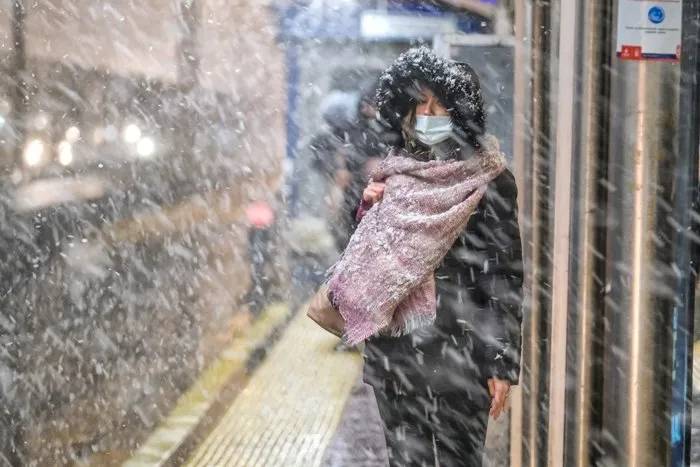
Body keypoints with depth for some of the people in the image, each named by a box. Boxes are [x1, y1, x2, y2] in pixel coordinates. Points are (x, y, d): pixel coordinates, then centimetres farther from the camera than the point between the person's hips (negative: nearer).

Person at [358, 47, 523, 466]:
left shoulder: (487, 178, -5)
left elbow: (505, 277, -6)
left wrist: (503, 364, -9)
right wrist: (370, 212, -3)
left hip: (458, 351, -4)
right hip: (397, 351, 5)